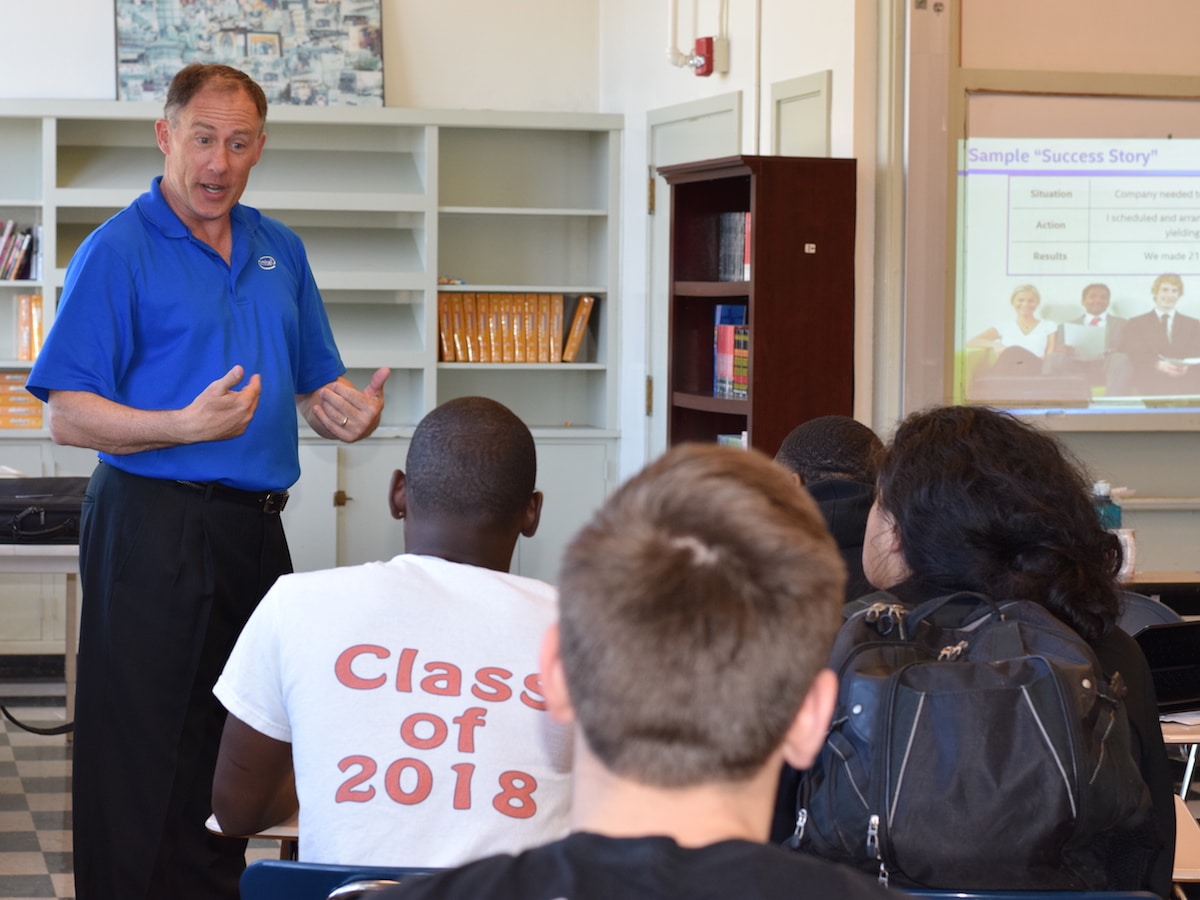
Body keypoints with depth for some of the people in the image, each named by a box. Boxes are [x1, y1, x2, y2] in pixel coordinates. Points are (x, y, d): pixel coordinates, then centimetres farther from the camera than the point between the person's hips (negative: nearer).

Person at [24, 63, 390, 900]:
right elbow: (69, 416, -11)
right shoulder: (118, 250, -6)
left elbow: (319, 385, 20)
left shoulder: (279, 250, 14)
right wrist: (191, 425, -24)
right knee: (145, 760, -4)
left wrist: (353, 410, -4)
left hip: (256, 530, 6)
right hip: (155, 529, -6)